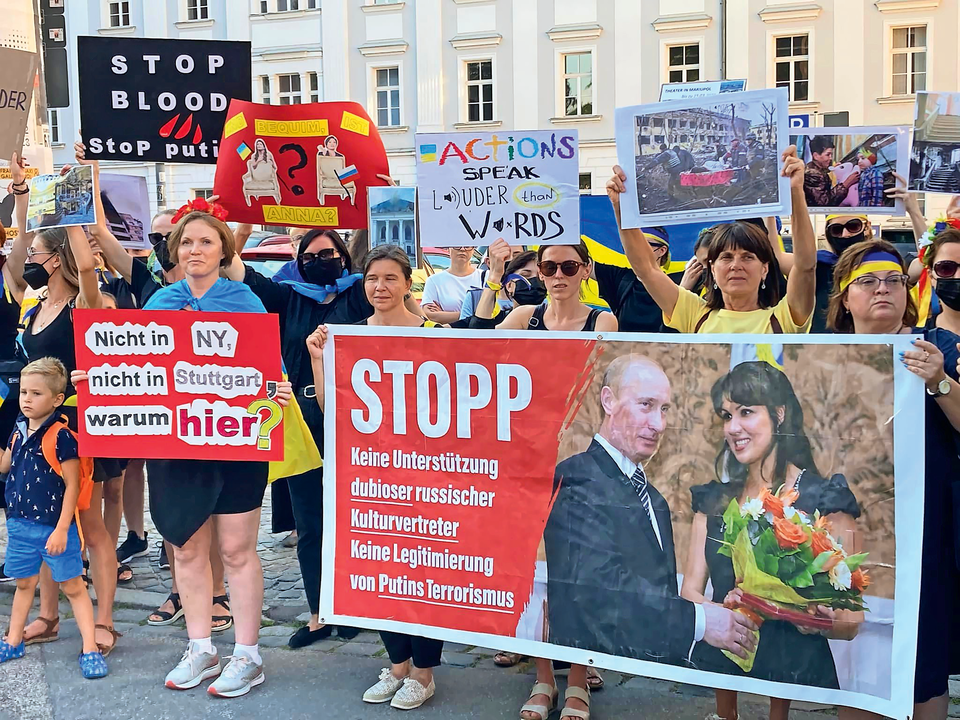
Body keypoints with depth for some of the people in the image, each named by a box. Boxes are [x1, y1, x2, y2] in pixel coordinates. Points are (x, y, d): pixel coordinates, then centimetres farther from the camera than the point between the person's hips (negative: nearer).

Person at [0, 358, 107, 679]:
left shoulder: (61, 436, -17)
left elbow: (72, 485, -16)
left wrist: (61, 529, -18)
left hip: (53, 527, -7)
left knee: (72, 586, 1)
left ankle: (90, 648, 5)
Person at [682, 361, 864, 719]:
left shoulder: (824, 499, -7)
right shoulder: (714, 499, 6)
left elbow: (850, 621, -9)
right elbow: (690, 593, 4)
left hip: (795, 669, -3)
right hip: (717, 663, 4)